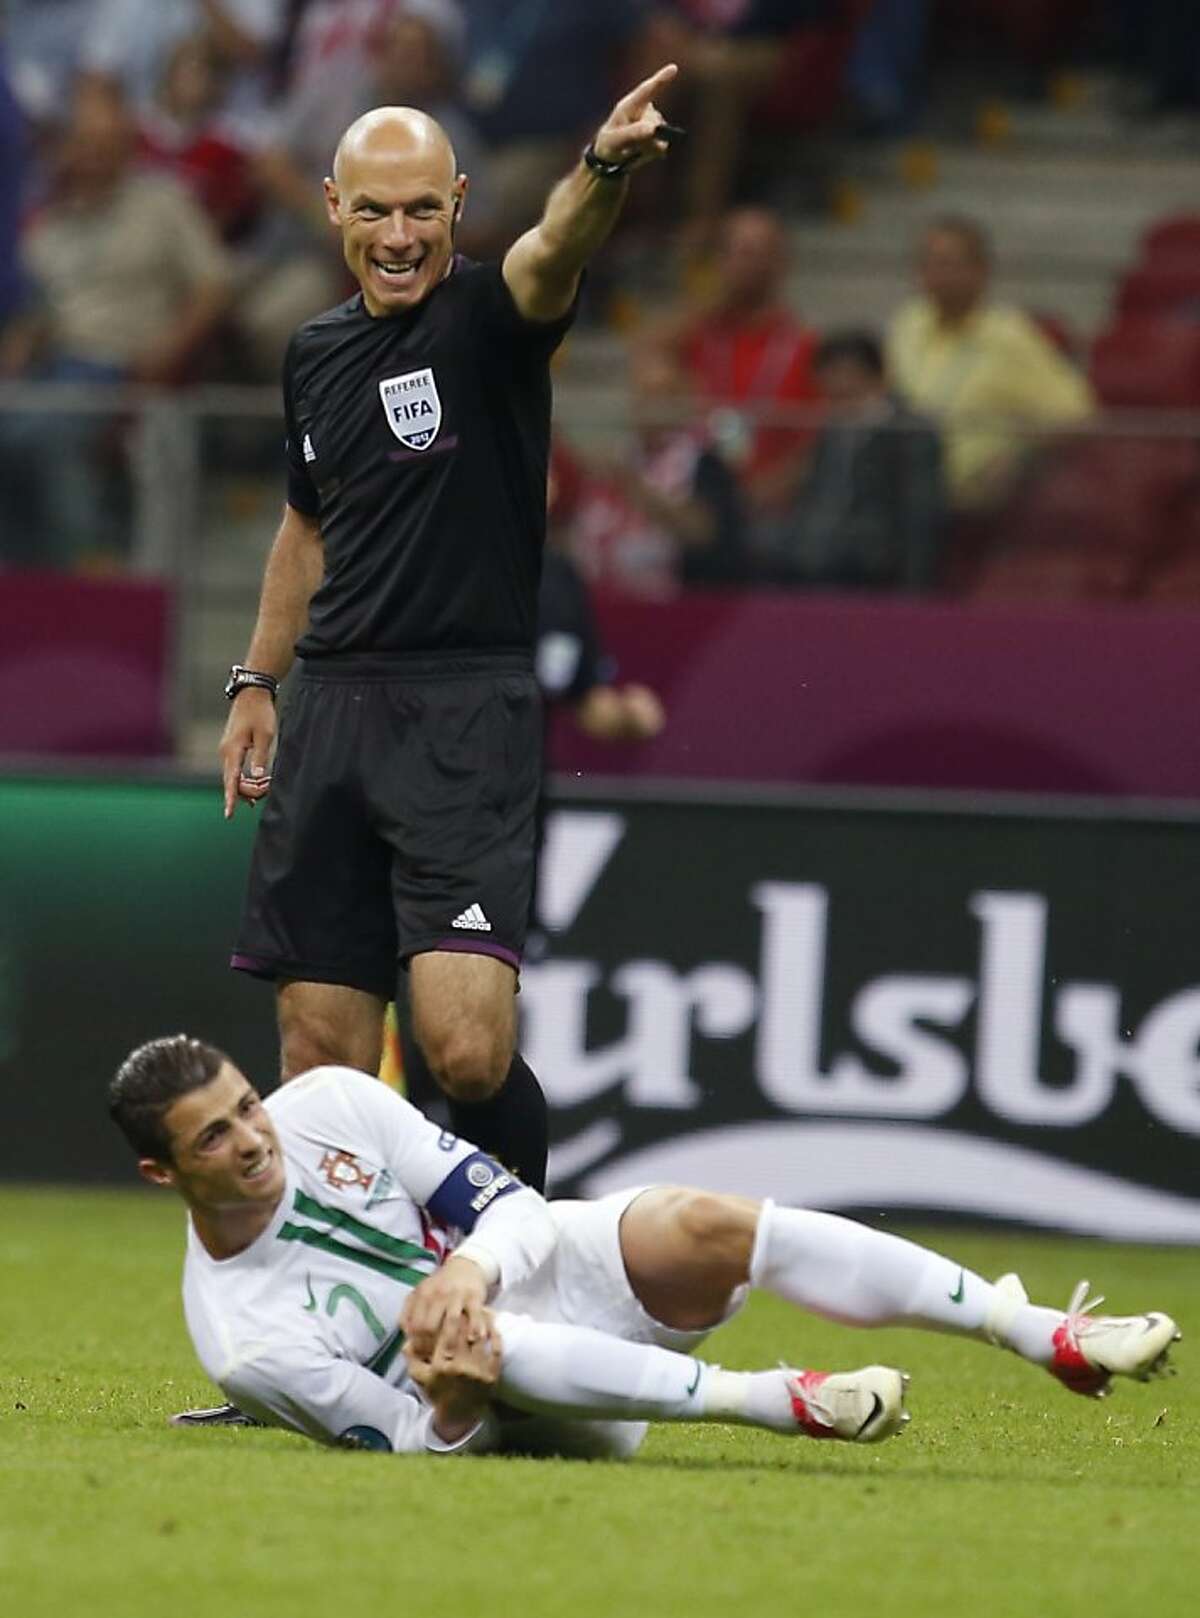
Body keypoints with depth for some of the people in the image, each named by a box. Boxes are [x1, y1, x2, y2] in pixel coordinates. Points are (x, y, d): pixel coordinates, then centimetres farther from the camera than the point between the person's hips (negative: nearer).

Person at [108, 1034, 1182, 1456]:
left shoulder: (328, 1104, -7)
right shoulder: (245, 1340, -17)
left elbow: (511, 1205, -6)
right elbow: (427, 1446, -12)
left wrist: (468, 1269, -27)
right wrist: (450, 1397, -35)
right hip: (510, 1408, -4)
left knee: (704, 1229, -25)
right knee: (491, 1348, -38)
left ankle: (1051, 1337, -24)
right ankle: (785, 1402, -36)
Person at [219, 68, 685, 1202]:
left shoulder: (488, 319, -5)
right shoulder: (317, 354, 14)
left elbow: (554, 251, -28)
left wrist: (606, 165, -49)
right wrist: (255, 684, 23)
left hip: (468, 715, -6)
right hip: (332, 715, 6)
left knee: (468, 1051, -17)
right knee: (320, 1059, 3)